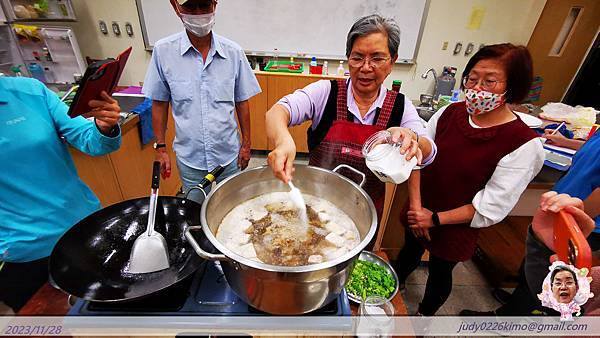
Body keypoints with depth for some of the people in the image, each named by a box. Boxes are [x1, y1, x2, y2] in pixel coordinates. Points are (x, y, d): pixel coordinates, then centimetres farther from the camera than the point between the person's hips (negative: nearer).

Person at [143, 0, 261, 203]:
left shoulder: (234, 52, -7)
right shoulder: (163, 51, -8)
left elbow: (241, 102, 1)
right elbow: (159, 104, 1)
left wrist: (246, 143, 2)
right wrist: (161, 148, 2)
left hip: (229, 155, 0)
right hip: (189, 159, 0)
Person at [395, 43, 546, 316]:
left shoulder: (524, 145, -22)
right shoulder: (450, 113, -10)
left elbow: (490, 209, -19)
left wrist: (435, 219, -17)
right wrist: (416, 205, -13)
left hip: (455, 229, -3)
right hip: (419, 213, 4)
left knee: (440, 272, 21)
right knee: (409, 253, 27)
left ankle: (425, 316, 53)